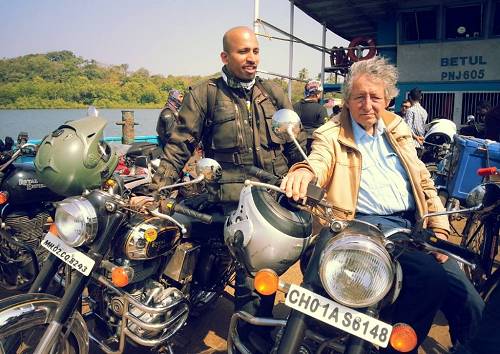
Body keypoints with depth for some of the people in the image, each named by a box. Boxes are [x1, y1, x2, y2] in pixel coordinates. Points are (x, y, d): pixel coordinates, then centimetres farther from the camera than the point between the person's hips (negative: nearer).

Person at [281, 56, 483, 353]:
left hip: (415, 223, 6)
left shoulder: (398, 129, 19)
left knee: (470, 304, -5)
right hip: (369, 225, -5)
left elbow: (424, 181, 18)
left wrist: (440, 229, 6)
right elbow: (320, 161, -18)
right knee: (430, 275, -28)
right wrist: (304, 170, -43)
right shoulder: (332, 135, 5)